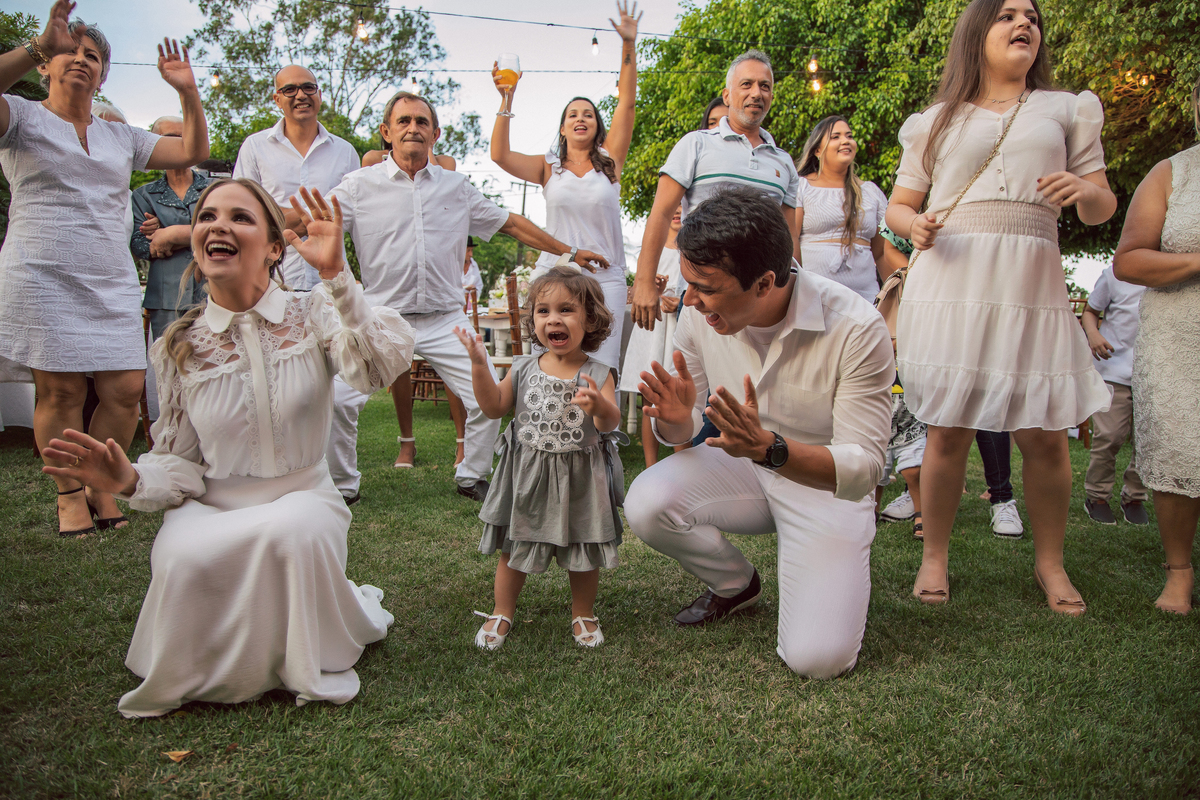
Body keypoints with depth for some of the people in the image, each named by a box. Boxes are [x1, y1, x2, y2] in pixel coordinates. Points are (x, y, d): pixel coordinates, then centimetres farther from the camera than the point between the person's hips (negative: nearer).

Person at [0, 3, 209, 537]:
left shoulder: (121, 137, 21)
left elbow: (193, 152, 16)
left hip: (113, 284, 4)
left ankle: (101, 487, 14)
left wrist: (187, 91, 6)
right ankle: (69, 494, 11)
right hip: (43, 277, -4)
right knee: (61, 391, -4)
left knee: (126, 388, -4)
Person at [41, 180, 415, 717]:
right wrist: (130, 480, -17)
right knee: (185, 560, -31)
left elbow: (383, 365, -25)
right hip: (210, 510, 2)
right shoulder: (180, 346, 3)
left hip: (302, 498, -1)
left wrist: (336, 273, -34)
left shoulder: (312, 315, -3)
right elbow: (180, 461, 5)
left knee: (294, 530, -36)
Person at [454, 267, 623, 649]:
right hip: (527, 475, 2)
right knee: (513, 548, 14)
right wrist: (480, 365, -9)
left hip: (579, 479, -2)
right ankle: (502, 613, 34)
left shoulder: (596, 374, -10)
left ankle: (583, 614, 36)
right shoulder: (524, 369, -1)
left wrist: (599, 405, -43)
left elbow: (610, 423, -21)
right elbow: (494, 407, 1)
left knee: (583, 550, 13)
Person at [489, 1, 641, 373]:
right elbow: (500, 155, -1)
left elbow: (627, 104, 4)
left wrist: (629, 45, -3)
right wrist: (506, 101, -6)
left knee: (601, 366, -9)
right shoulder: (549, 167, 12)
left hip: (605, 276, 0)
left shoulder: (609, 161, 11)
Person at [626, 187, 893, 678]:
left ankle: (837, 575, 17)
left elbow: (863, 469, -25)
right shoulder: (702, 313, -14)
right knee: (646, 504, -25)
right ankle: (735, 584, 7)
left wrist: (767, 447, -43)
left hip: (828, 485, -4)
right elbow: (681, 430, -2)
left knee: (818, 657, -20)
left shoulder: (857, 329, -27)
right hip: (742, 467, 4)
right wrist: (675, 418, -29)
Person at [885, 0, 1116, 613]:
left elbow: (1102, 208, 16)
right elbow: (898, 206, 17)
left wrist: (1084, 189, -8)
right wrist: (915, 226, -7)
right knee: (947, 430, -2)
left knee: (1045, 435, -2)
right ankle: (935, 556, 13)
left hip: (1031, 286, 1)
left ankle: (1049, 563, 17)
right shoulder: (937, 121, 17)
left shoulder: (1065, 110, 19)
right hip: (950, 283, -1)